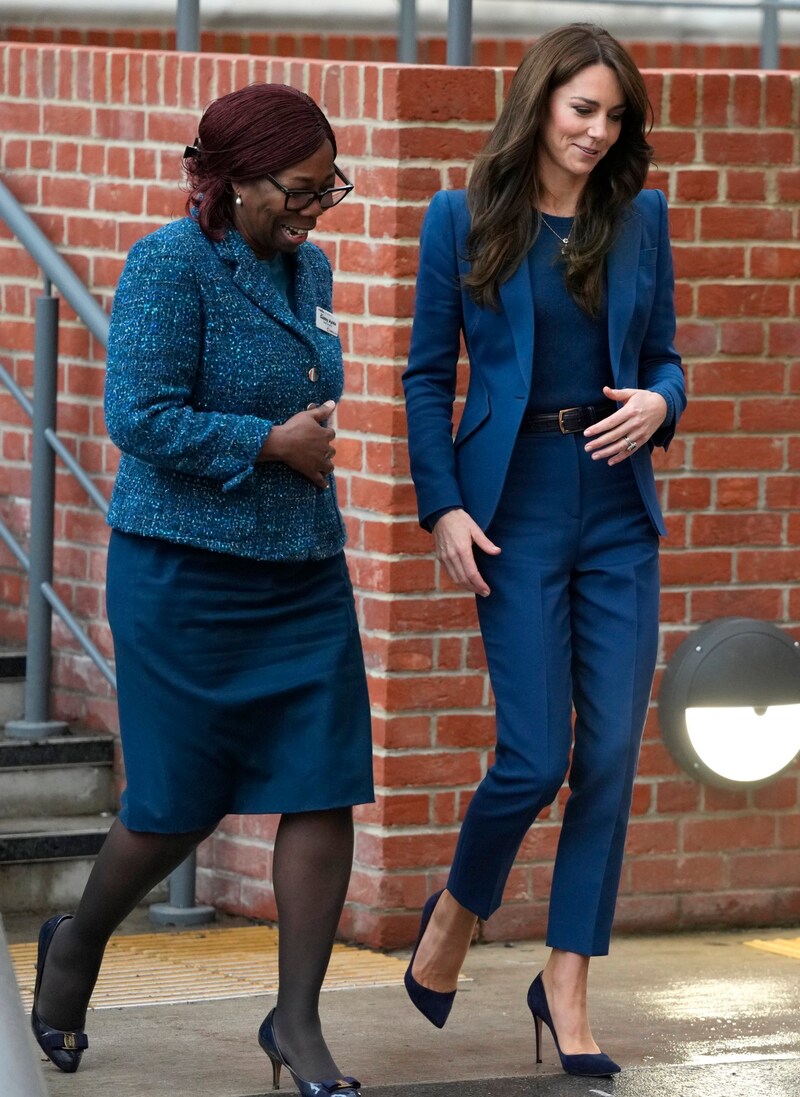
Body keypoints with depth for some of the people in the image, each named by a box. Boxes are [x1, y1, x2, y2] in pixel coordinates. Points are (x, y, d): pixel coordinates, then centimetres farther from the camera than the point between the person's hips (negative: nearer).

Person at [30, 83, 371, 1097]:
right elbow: (140, 416, -19)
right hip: (185, 574, -6)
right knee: (180, 806, 2)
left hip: (305, 575, 7)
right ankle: (77, 944, 31)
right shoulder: (170, 266, -13)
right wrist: (269, 443, -16)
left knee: (324, 792, -2)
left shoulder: (309, 269, 11)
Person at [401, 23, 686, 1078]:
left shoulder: (639, 218, 7)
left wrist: (659, 402, -9)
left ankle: (566, 984, 9)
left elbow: (664, 355, 14)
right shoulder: (461, 220, 0)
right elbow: (428, 377, 2)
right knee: (536, 754, -7)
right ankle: (456, 913, 22)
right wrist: (444, 508, -7)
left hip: (619, 511, 3)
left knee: (610, 755, -1)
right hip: (515, 509, -3)